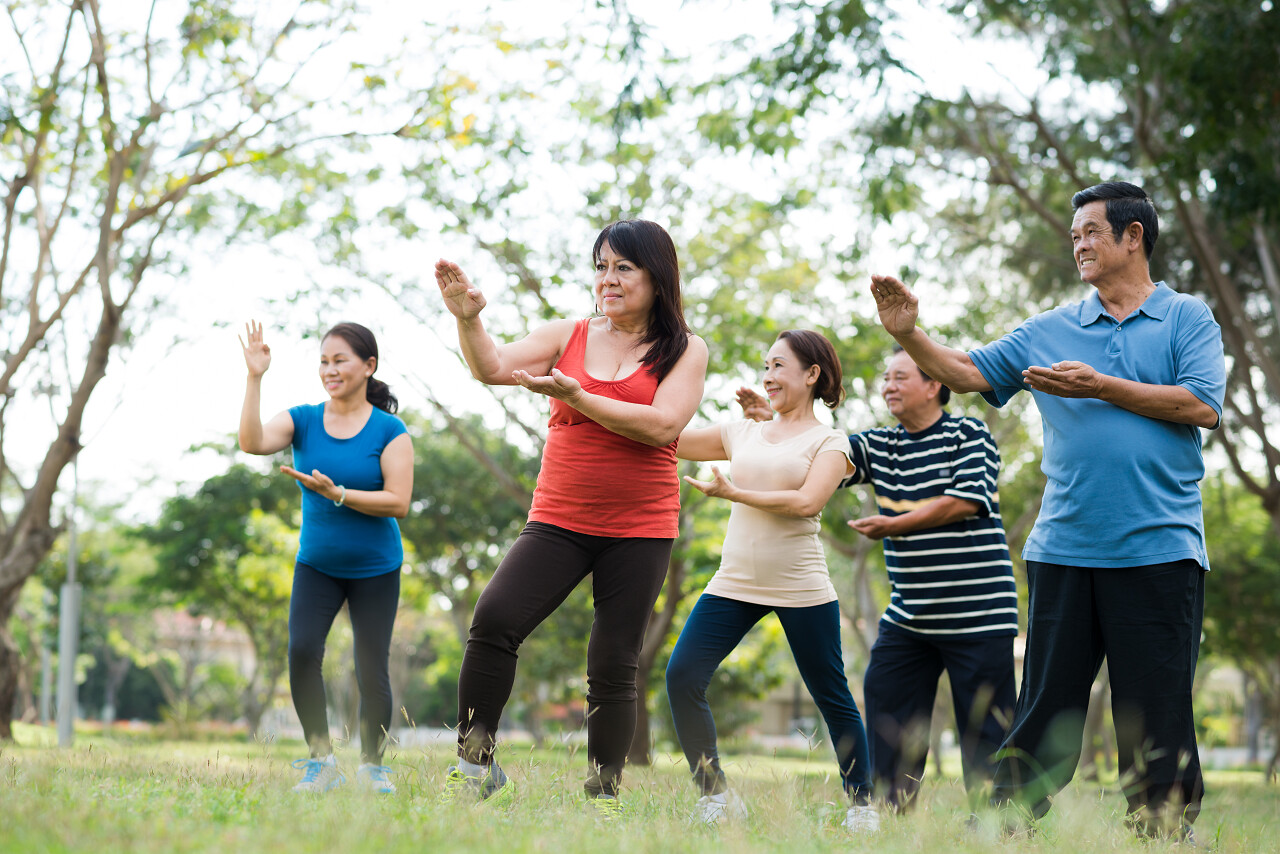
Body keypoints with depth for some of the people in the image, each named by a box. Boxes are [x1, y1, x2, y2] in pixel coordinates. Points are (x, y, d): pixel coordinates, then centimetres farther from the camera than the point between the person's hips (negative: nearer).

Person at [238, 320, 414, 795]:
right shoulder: (303, 421, 0)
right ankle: (320, 759, -2)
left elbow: (398, 503, -16)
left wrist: (337, 494, -25)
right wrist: (255, 378, -23)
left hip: (375, 569, -2)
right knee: (302, 650, -17)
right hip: (317, 564, 2)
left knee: (371, 670, -1)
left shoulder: (389, 431, -9)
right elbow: (252, 443, -17)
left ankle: (372, 767, 19)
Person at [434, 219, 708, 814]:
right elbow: (493, 367, -2)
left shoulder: (684, 351, 2)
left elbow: (663, 426, -13)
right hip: (558, 521, 1)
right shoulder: (568, 336, 9)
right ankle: (475, 764, -10)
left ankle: (604, 795, 12)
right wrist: (468, 320, -22)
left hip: (639, 530, -1)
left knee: (614, 664, 0)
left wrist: (575, 396, -19)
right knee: (495, 618, -19)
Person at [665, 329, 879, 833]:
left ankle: (862, 805, 17)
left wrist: (733, 493, -14)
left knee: (832, 697, 3)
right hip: (735, 583, 4)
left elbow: (806, 502, -14)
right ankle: (716, 797, -2)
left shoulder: (829, 443, 2)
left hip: (801, 589, -4)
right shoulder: (741, 435, 15)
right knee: (682, 676, -11)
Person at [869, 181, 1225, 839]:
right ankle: (1008, 827, 8)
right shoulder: (1050, 331, 14)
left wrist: (1100, 387, -10)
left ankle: (1163, 830, 6)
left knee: (1156, 712, -1)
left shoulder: (1187, 318, 6)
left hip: (1159, 549, -3)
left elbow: (1201, 406, -8)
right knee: (1044, 709, 4)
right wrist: (908, 334, -5)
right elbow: (968, 371, 11)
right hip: (1063, 548, 3)